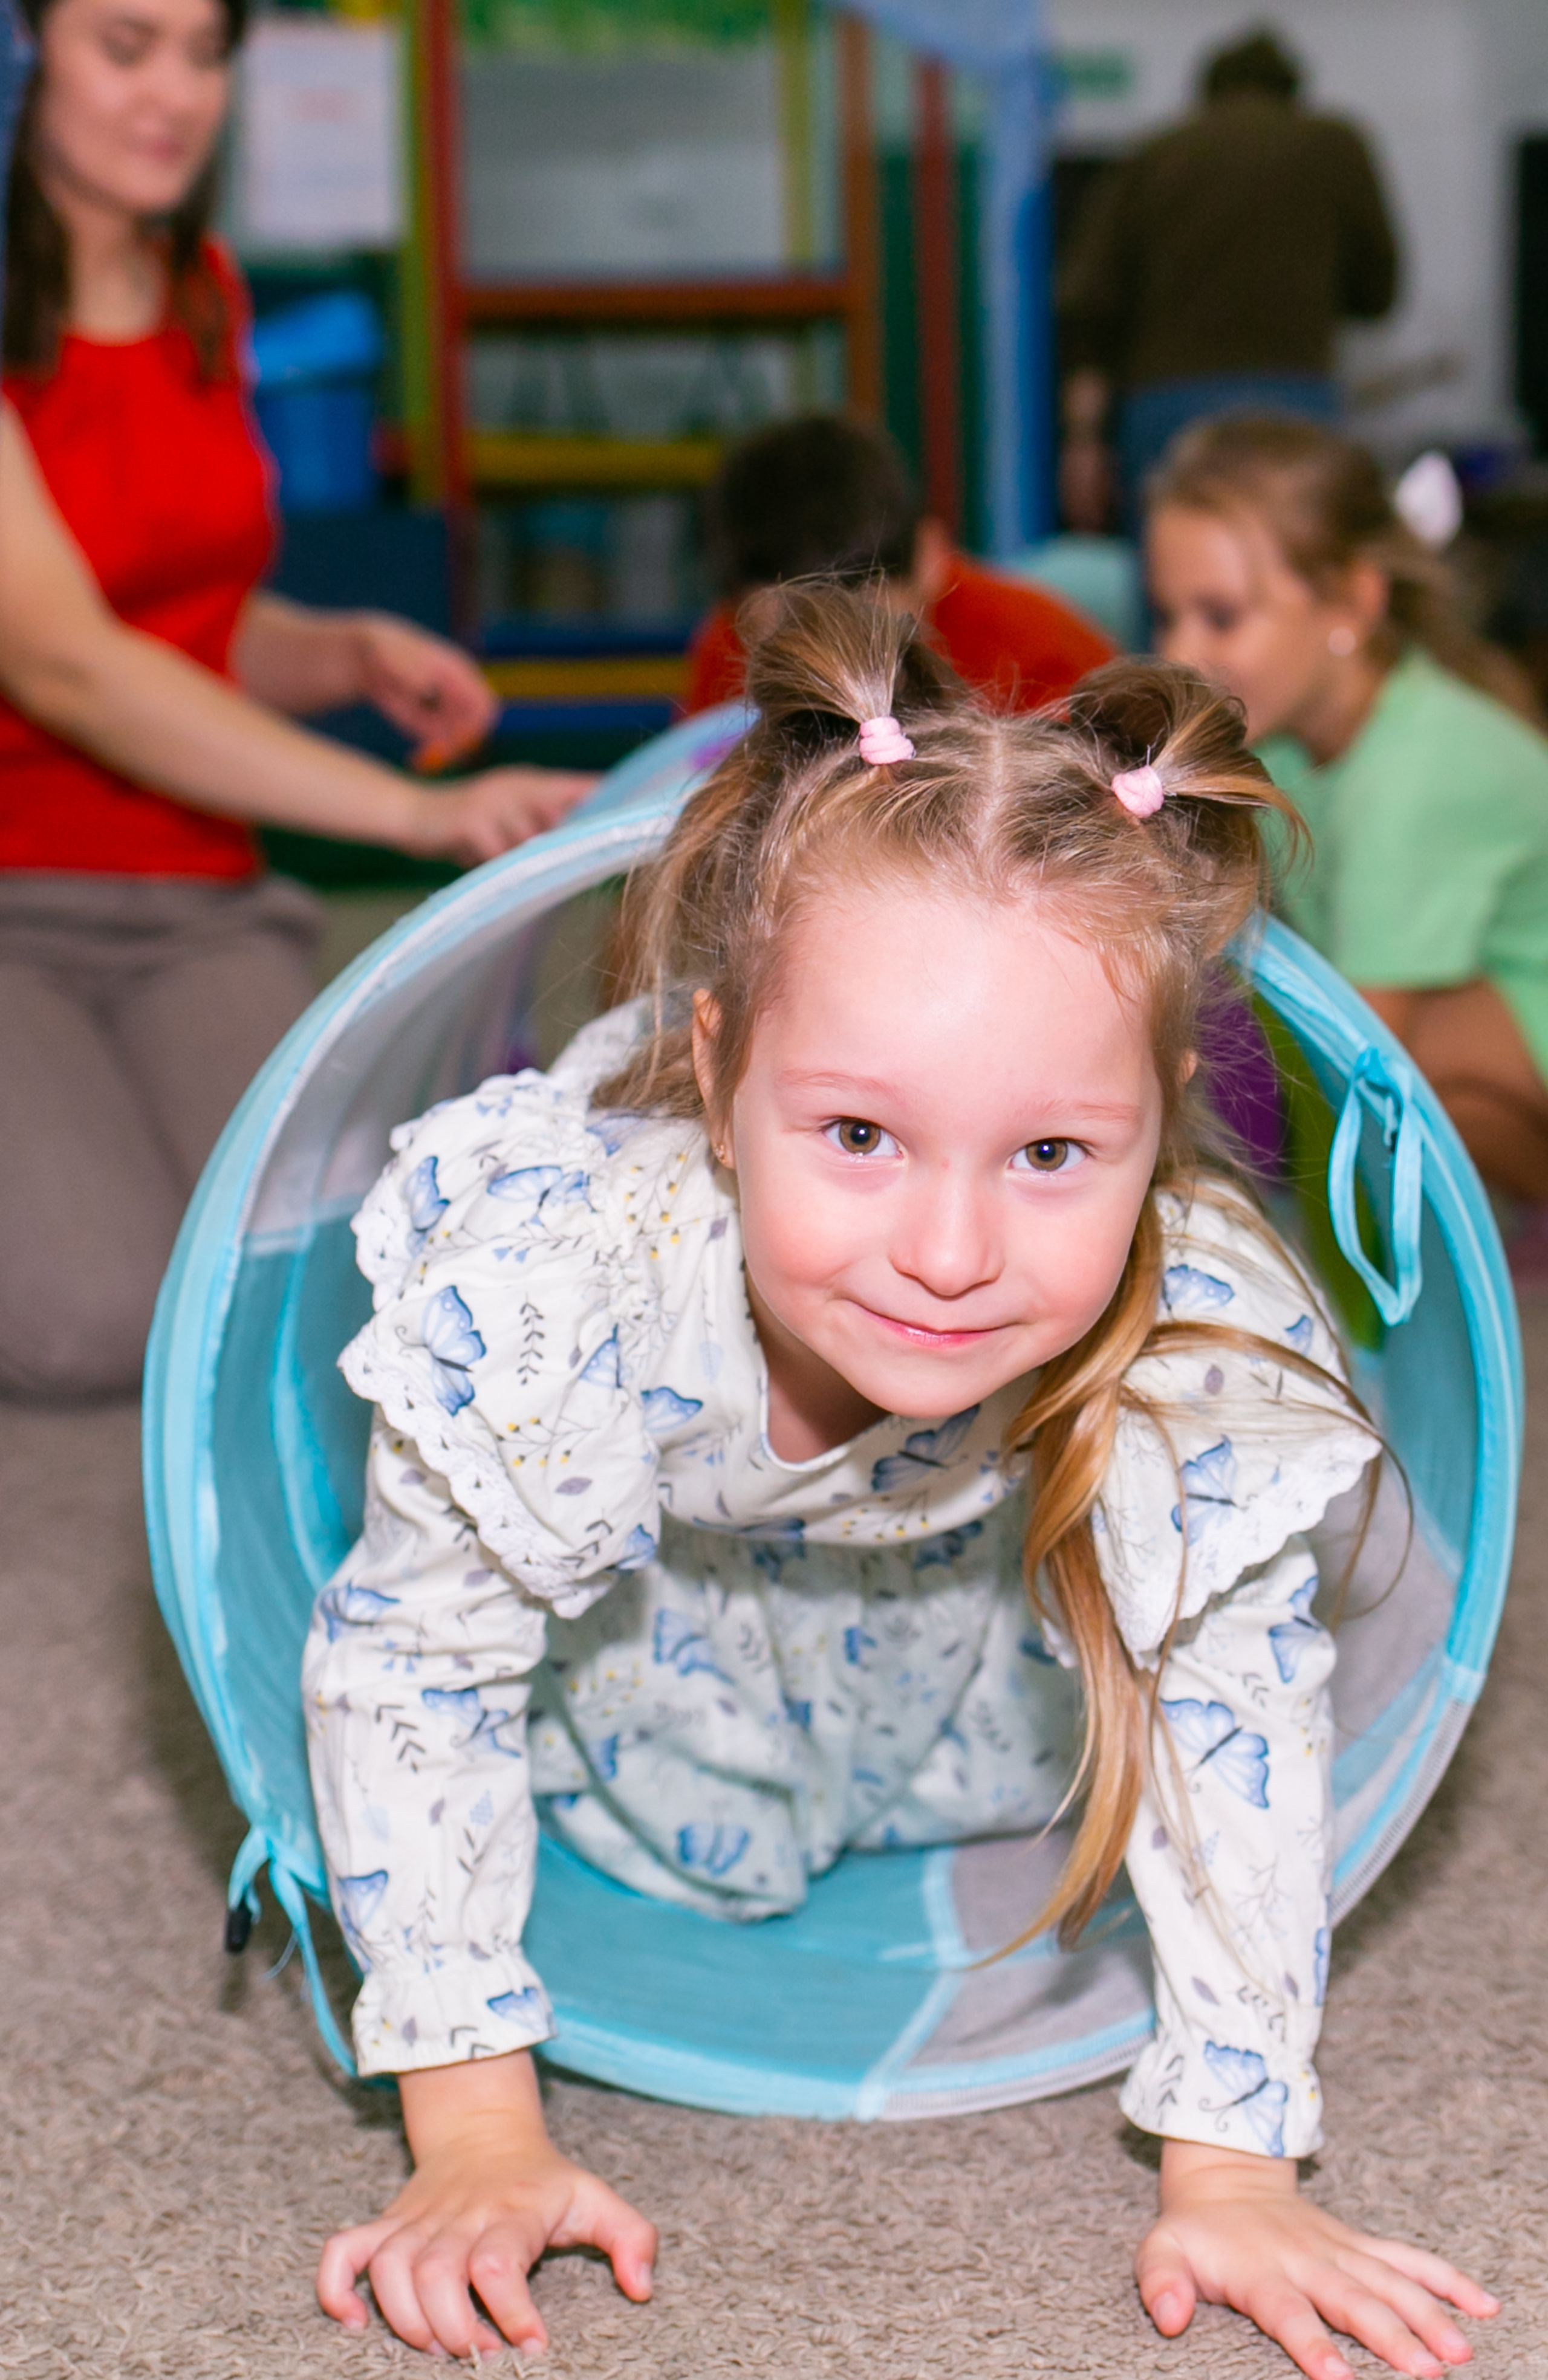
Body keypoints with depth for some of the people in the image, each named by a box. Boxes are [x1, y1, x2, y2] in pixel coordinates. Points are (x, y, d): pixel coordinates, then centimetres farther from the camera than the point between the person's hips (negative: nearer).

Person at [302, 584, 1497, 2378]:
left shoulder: (1206, 1341, -42)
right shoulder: (551, 1283, -46)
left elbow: (1233, 1713, -26)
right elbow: (409, 1669, -31)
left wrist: (1233, 2172, -25)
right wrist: (475, 2143, -29)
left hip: (959, 1568, 2)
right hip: (647, 1562, -1)